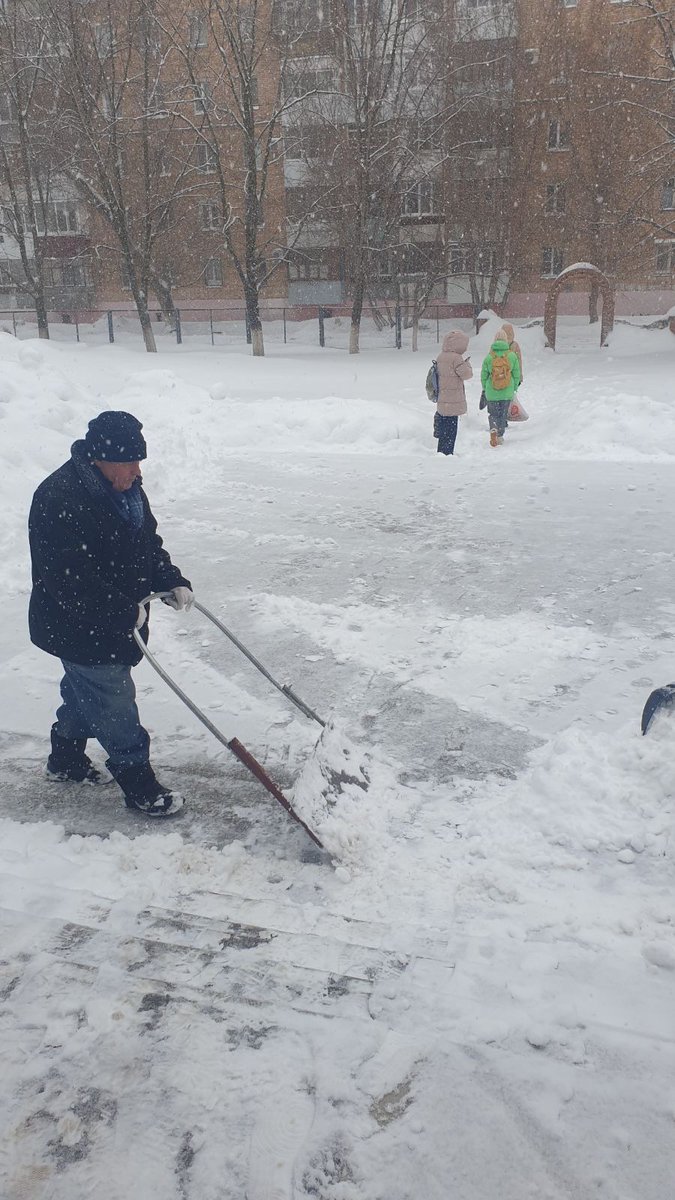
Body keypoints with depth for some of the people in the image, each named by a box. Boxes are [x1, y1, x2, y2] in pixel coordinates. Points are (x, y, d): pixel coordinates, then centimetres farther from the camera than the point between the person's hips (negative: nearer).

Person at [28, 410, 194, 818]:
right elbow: (71, 579, -31)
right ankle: (138, 782, 16)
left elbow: (147, 543, 14)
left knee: (84, 692, 25)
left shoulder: (125, 488, 3)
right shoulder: (60, 499, -28)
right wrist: (124, 611, -27)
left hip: (116, 623, 9)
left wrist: (172, 582, 0)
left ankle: (66, 760, 45)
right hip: (79, 631, -9)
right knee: (114, 703, 1)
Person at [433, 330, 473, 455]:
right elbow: (467, 374, -13)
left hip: (441, 401, 8)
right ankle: (447, 453, 2)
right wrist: (467, 363, 5)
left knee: (443, 430, 19)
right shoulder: (456, 358, -18)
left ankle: (441, 452, 28)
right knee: (450, 430, -1)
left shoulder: (440, 357, 8)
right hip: (452, 403, -8)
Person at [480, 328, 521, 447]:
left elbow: (483, 376, 0)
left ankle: (493, 429, -12)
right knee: (503, 414, 16)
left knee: (492, 414, 14)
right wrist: (514, 388, 14)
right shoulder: (512, 356, -8)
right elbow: (517, 374, -1)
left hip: (491, 392, 0)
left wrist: (484, 388, 16)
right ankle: (500, 436, 20)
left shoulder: (489, 357, -9)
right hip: (507, 392, 0)